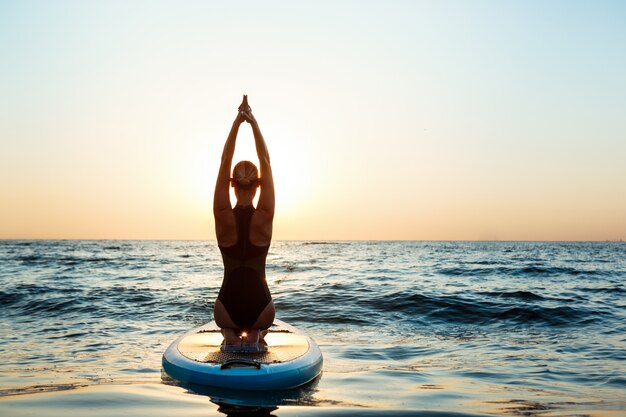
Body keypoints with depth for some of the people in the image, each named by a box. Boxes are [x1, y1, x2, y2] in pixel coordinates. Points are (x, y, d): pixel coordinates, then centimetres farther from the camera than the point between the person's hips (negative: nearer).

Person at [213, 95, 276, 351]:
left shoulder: (223, 217, -10)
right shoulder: (264, 217, -11)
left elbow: (225, 163, -5)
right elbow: (266, 163, -5)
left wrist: (237, 121, -4)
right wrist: (254, 123, -3)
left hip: (227, 309, 1)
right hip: (259, 308, -1)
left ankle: (231, 336, 10)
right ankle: (254, 336, 7)